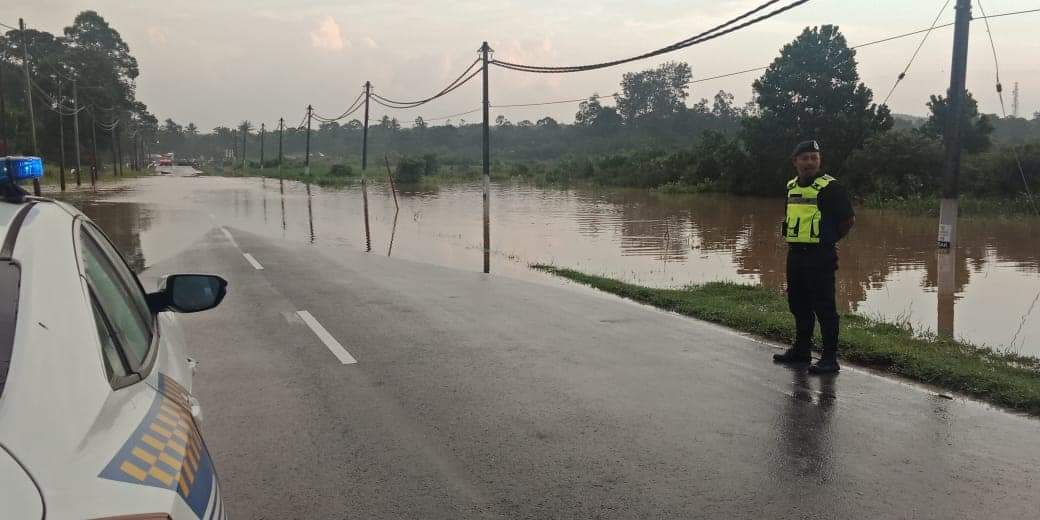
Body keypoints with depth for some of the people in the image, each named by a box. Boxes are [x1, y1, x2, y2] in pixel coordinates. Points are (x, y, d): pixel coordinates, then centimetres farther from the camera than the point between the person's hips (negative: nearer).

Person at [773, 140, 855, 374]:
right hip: (795, 253, 8)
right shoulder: (792, 186, 13)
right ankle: (801, 350, 30)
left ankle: (830, 359, 1)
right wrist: (796, 240, 15)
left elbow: (849, 219, -7)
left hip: (820, 256, -8)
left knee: (824, 307, -5)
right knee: (798, 305, 16)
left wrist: (829, 239, 1)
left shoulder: (830, 187, -10)